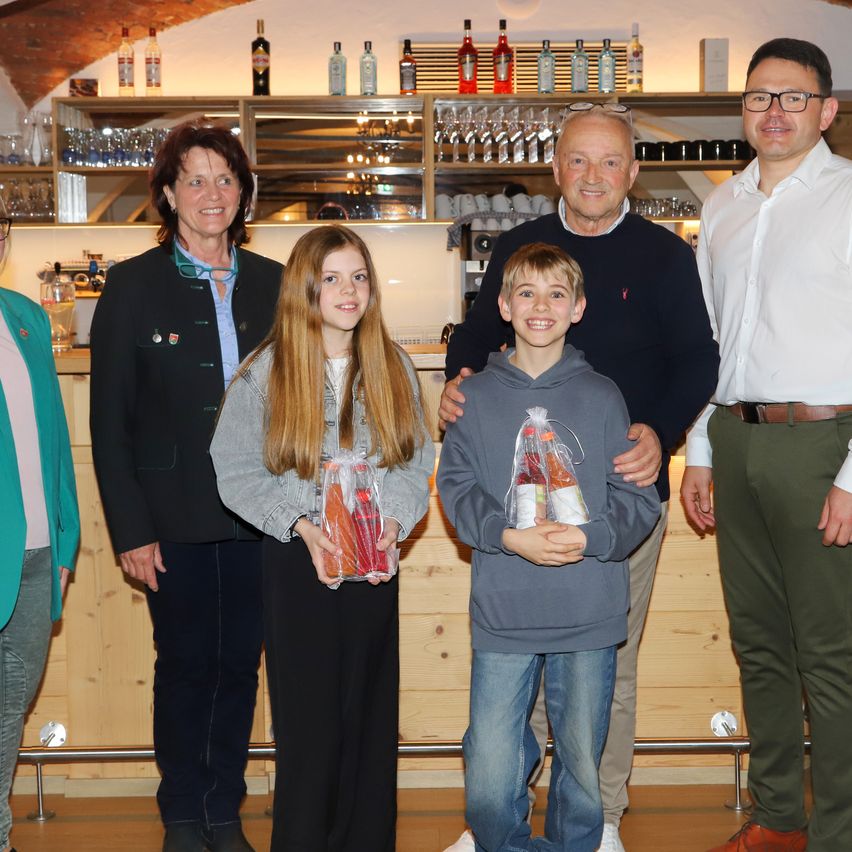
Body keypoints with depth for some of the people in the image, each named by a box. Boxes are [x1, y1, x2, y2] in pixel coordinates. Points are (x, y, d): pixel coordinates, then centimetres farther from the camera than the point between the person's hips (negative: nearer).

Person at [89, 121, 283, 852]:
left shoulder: (271, 283, 5)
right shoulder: (133, 285, -3)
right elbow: (109, 420, -4)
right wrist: (131, 531, -8)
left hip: (257, 515, 3)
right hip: (176, 518, -2)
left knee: (239, 665, 11)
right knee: (185, 667, 9)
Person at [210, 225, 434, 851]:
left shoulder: (392, 366, 4)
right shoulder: (267, 371, -4)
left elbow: (417, 463, 4)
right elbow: (236, 472, -4)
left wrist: (393, 522, -13)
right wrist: (301, 527, -16)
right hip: (299, 563, -2)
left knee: (373, 717, 10)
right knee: (310, 725, 4)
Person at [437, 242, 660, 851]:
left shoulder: (602, 397, 4)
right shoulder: (477, 396, 6)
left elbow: (639, 498, 1)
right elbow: (457, 487, 0)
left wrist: (592, 538, -17)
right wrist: (511, 537, -16)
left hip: (590, 616, 0)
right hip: (501, 615, 0)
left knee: (583, 765, 12)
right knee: (488, 785, -1)